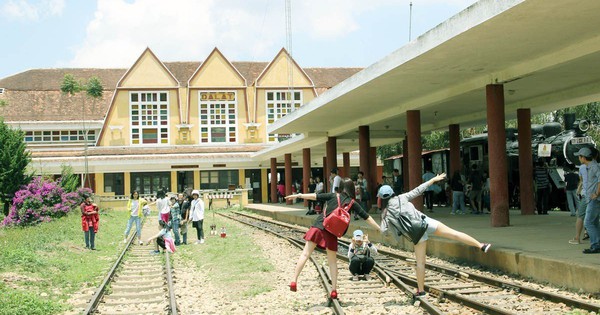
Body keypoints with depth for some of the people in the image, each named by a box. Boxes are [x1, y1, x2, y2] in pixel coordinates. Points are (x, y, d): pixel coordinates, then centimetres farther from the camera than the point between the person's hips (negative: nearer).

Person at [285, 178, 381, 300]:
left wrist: (298, 195, 9)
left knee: (305, 254, 0)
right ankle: (334, 290, 15)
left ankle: (294, 281, -13)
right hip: (332, 234, 1)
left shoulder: (333, 196, 7)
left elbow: (316, 196, 4)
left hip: (319, 227, -1)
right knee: (333, 261, 14)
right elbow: (366, 217, 8)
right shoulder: (352, 203, 8)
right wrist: (379, 229, 13)